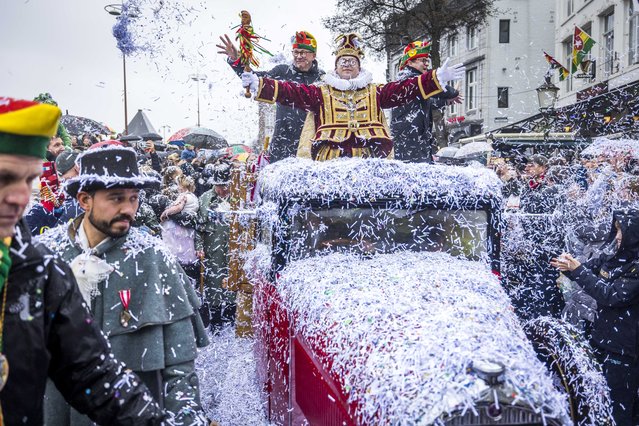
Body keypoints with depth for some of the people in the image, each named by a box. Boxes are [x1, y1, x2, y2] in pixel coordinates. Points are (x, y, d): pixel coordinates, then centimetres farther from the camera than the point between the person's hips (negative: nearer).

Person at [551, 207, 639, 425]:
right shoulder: (613, 255, 3)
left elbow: (611, 295, -24)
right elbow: (589, 271, 12)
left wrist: (577, 270, -23)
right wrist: (569, 266, -9)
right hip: (604, 337, 7)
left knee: (620, 407, 2)